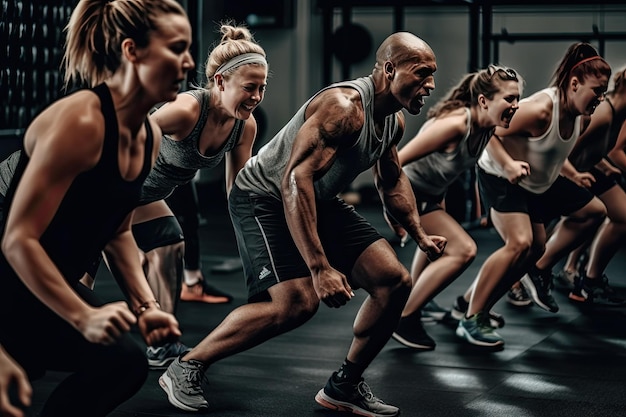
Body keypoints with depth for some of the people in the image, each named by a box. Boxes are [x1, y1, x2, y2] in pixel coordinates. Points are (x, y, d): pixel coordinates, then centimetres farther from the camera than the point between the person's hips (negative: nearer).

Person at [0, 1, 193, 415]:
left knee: (125, 363, -1)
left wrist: (145, 304, 3)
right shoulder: (80, 121, -26)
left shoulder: (150, 135, 1)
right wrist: (84, 317, -32)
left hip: (53, 285, 9)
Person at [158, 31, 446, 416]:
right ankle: (185, 368, -9)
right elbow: (295, 180, -36)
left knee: (395, 281, -2)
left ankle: (345, 386, 12)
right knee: (298, 303, -26)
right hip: (265, 197, -9)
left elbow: (393, 180, 21)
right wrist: (320, 268, -40)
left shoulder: (395, 120, 1)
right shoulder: (344, 106, -28)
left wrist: (420, 236, 12)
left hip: (318, 201, 9)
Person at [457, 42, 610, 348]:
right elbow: (489, 134, -29)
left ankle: (538, 271, 25)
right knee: (520, 243, -29)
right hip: (501, 178, -10)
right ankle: (471, 320, -21)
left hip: (540, 182, 10)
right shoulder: (540, 109, -32)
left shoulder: (581, 116, -6)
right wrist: (509, 165, -41)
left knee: (593, 211, 16)